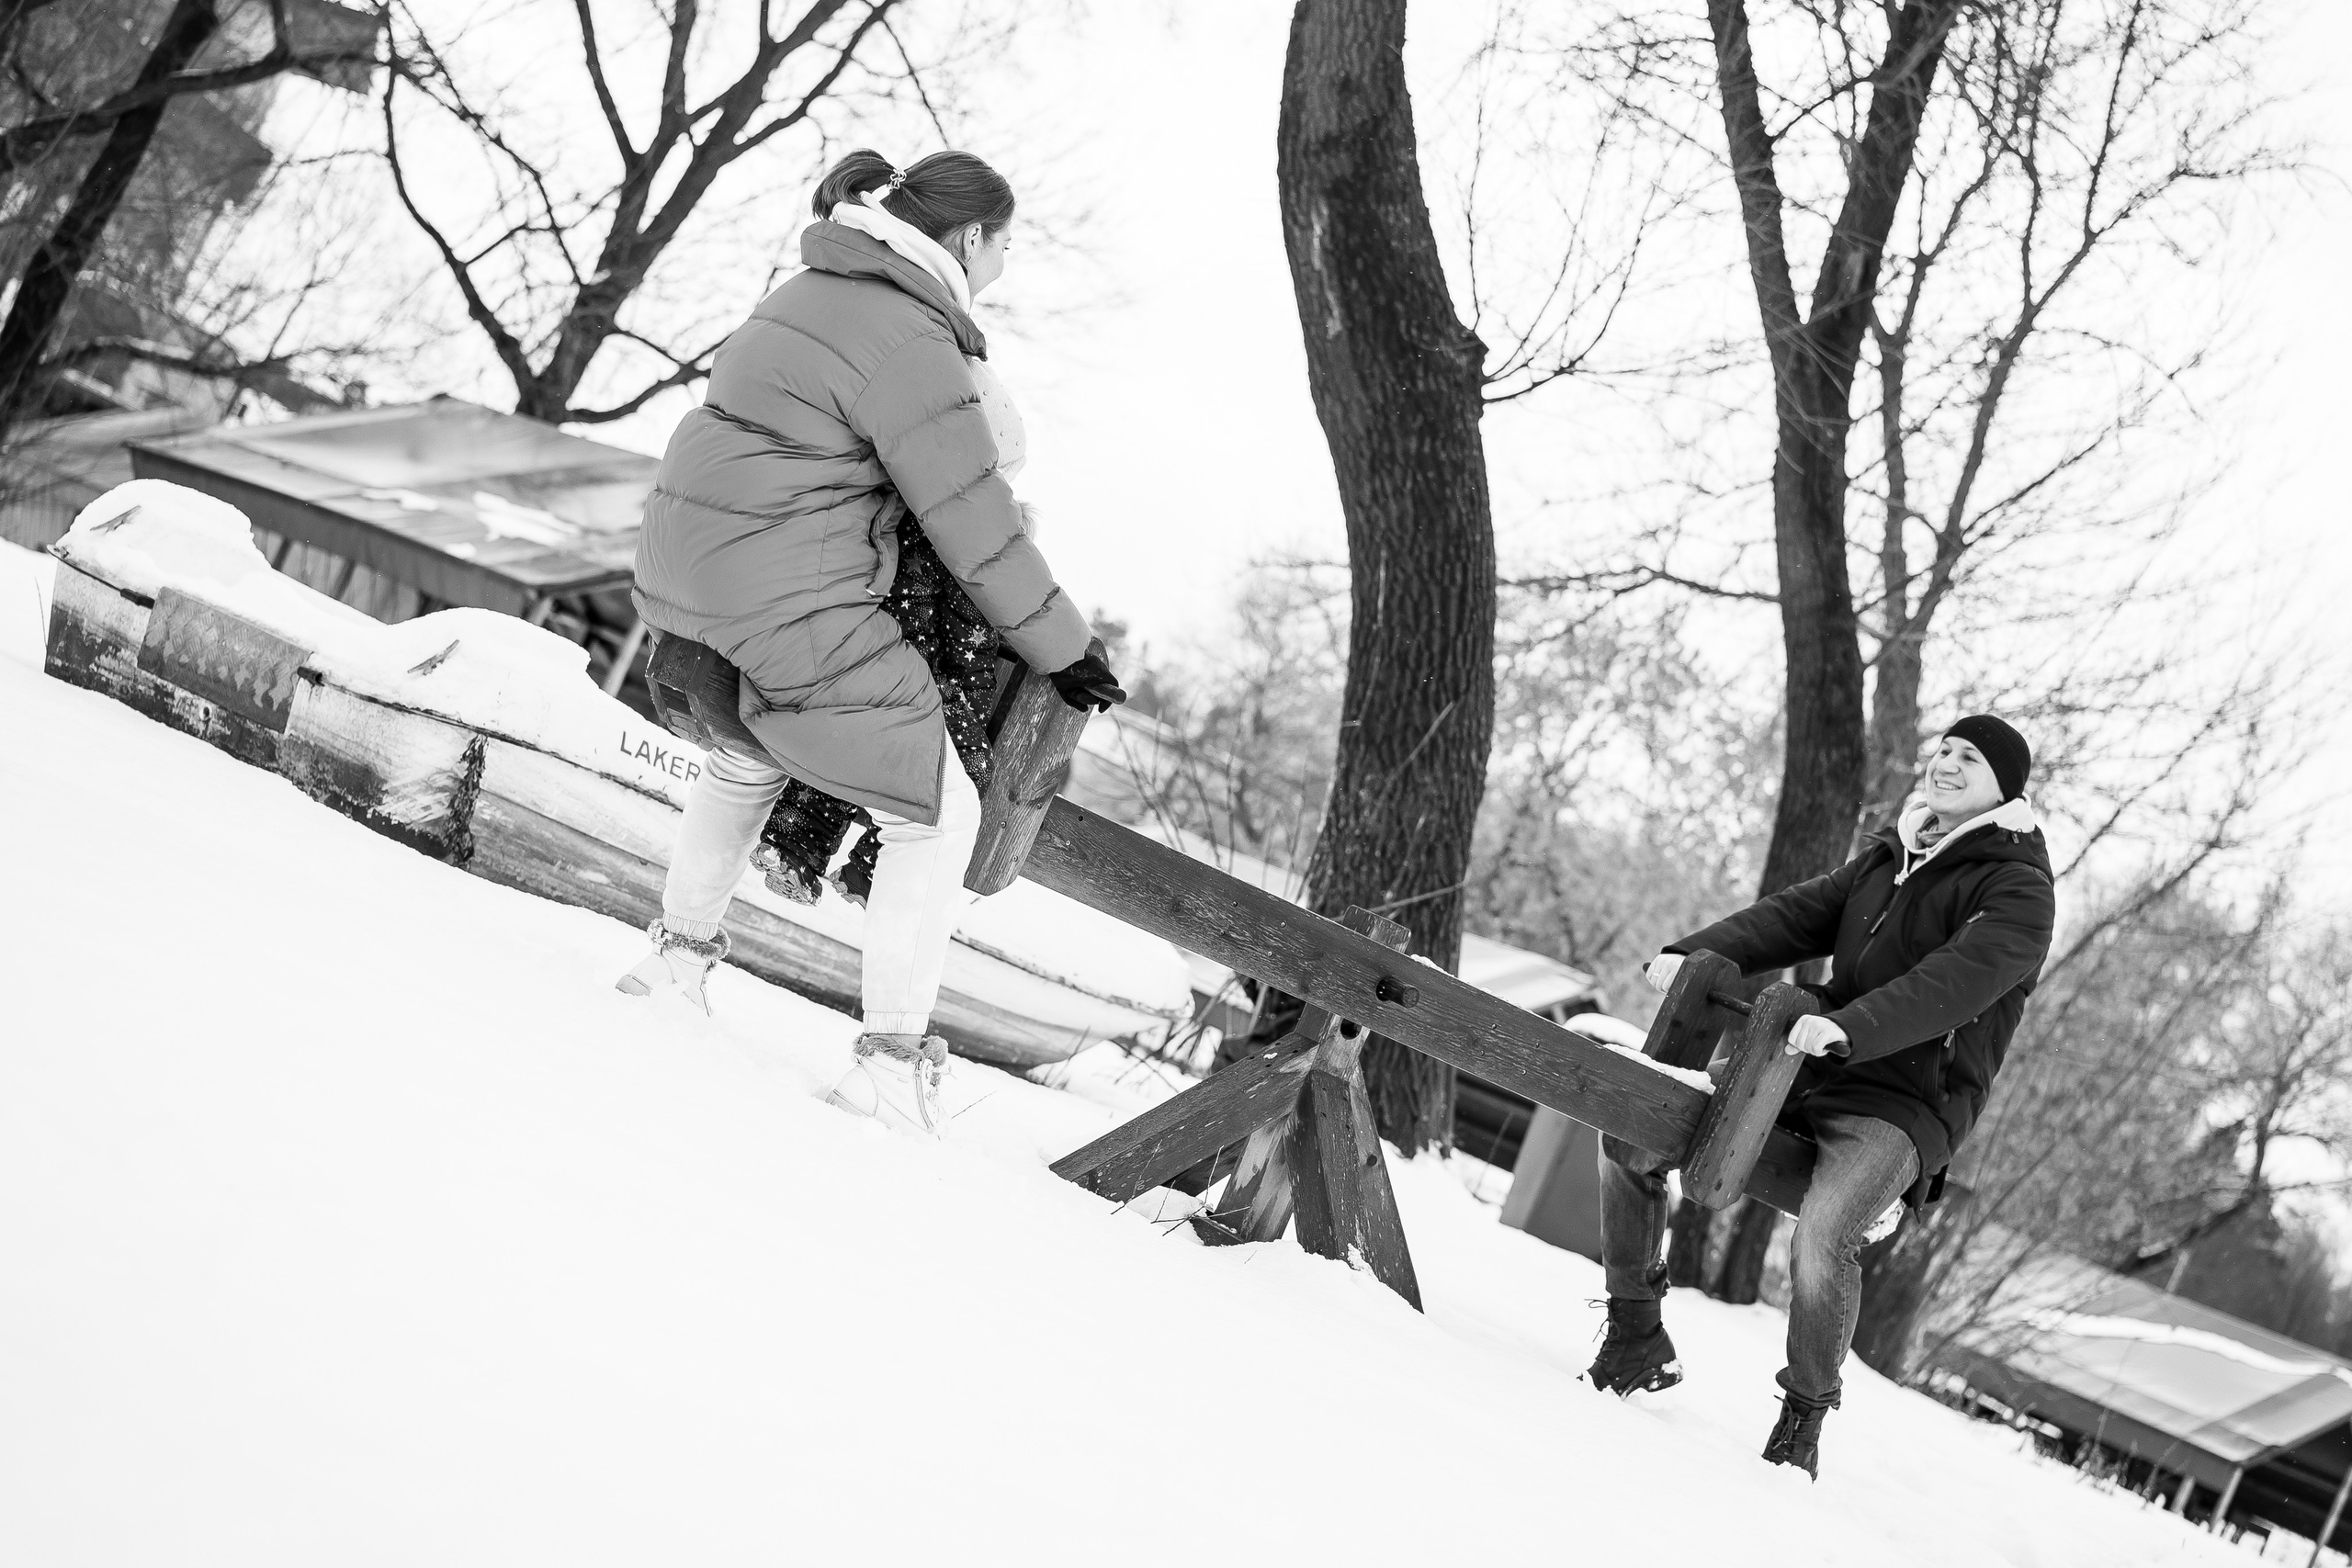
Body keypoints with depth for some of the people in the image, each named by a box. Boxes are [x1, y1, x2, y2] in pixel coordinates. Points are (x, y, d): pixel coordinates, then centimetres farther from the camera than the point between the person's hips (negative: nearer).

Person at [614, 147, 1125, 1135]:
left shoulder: (817, 289, 12)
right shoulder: (912, 345, -17)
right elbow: (975, 531, -14)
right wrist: (1065, 649, -4)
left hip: (683, 570, 10)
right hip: (790, 607, -10)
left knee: (749, 755, 35)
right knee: (936, 813, 0)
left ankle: (679, 954, 44)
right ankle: (892, 1066, 1)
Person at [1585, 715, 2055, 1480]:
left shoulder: (2018, 891, -7)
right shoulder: (1890, 854, 17)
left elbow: (1956, 983, -23)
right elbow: (1800, 914, 10)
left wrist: (1848, 1026, -38)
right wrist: (1698, 953, -8)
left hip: (1904, 1106, -7)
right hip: (1809, 1071, 7)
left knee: (1822, 1237, -34)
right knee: (1630, 1132, -1)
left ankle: (1804, 1419, -8)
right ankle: (1636, 1341, 11)